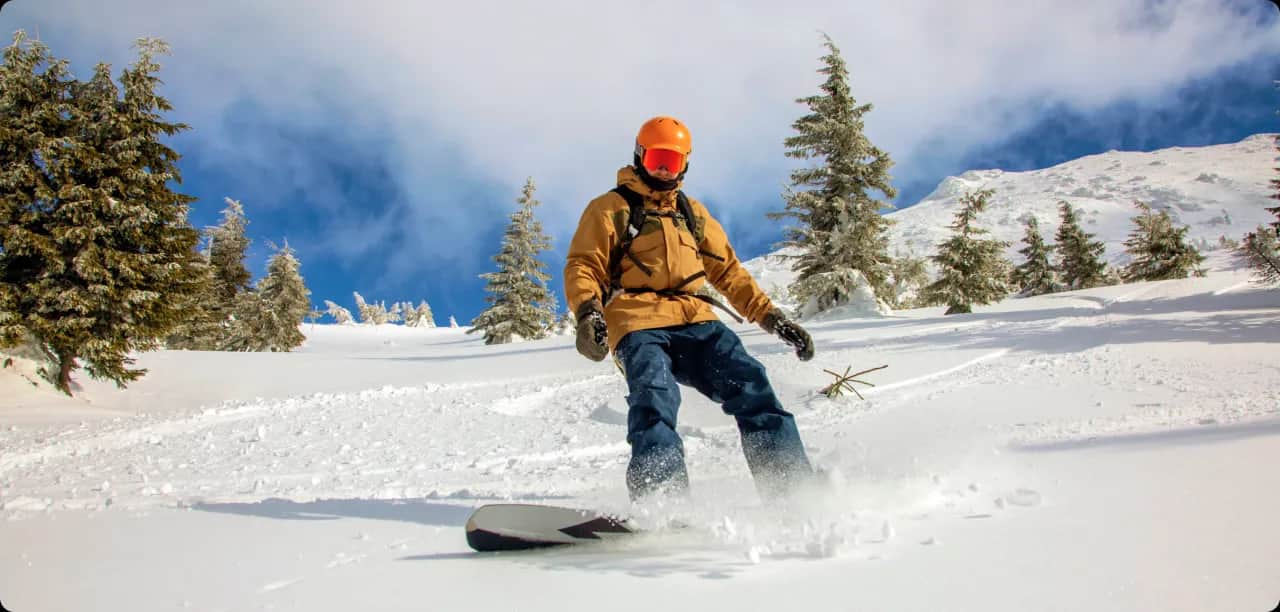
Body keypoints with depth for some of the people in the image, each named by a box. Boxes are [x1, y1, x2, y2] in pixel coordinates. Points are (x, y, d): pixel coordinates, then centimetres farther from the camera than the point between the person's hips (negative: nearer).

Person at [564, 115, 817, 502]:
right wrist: (588, 312, -17)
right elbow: (582, 267, 5)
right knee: (654, 398, -31)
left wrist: (772, 318, 18)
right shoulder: (610, 208, 14)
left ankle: (795, 489, -17)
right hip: (638, 325, -4)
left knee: (750, 384, -17)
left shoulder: (693, 212, 27)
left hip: (696, 323, 4)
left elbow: (728, 271, 28)